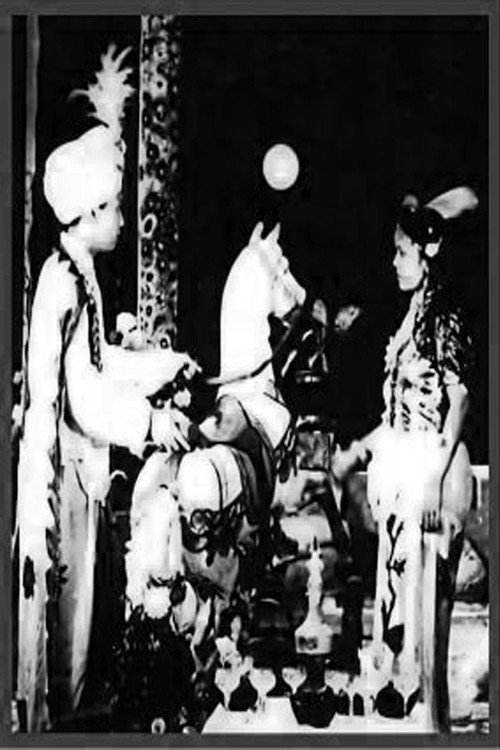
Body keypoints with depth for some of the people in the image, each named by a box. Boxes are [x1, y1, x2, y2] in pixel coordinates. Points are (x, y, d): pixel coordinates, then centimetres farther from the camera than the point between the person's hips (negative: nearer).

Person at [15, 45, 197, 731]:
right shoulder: (65, 284, -22)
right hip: (55, 464, -10)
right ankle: (43, 720, 12)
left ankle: (62, 711, 27)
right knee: (54, 594, 1)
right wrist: (151, 422, -17)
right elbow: (83, 396, -26)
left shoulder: (77, 274, 9)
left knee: (72, 600, 17)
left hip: (77, 467, 10)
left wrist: (162, 365, 20)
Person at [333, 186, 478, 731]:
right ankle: (403, 699, 18)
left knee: (425, 588, -6)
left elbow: (458, 401, -15)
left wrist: (435, 478, -20)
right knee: (397, 580, 10)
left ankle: (433, 715, 0)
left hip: (429, 468, -9)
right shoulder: (413, 317, 15)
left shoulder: (444, 318, -10)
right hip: (401, 468, 9)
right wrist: (360, 450, 22)